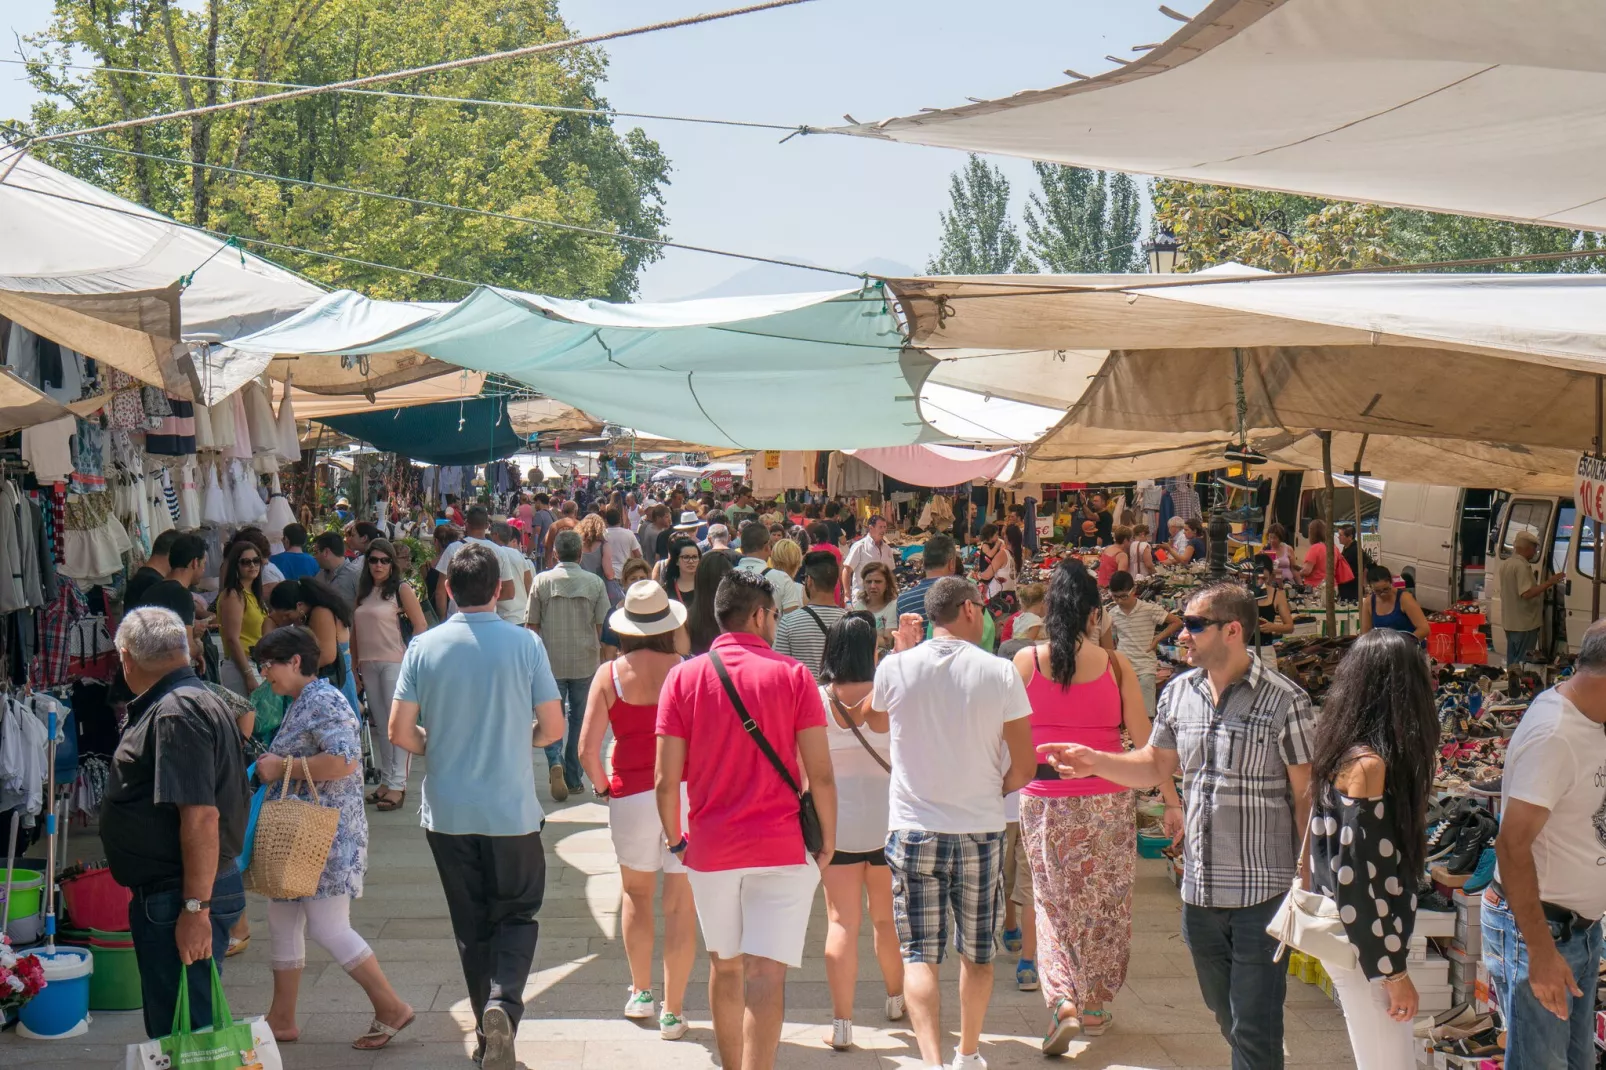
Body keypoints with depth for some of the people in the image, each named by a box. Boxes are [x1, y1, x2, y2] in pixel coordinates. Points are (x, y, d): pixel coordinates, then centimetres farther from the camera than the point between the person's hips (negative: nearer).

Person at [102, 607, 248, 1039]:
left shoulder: (176, 714, -18)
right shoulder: (197, 700, 16)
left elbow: (201, 817, -25)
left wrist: (195, 907, -25)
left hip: (175, 902, -11)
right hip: (173, 895, 11)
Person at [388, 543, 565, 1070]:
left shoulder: (423, 647, -4)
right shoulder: (525, 644, -8)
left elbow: (400, 732, -4)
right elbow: (553, 727, -4)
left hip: (447, 811, 2)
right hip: (511, 809, -2)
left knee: (471, 925, 14)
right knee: (517, 914, 12)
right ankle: (503, 1003, -13)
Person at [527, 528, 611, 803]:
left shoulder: (542, 581, -4)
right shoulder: (595, 582, -2)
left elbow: (532, 625, 0)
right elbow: (602, 625, 1)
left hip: (551, 661, -1)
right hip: (585, 661, 1)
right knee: (579, 717, 13)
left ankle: (555, 762, -19)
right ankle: (573, 777, 16)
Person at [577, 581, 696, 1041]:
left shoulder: (610, 674, -2)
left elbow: (587, 749, -6)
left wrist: (603, 786, 10)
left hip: (631, 796, 1)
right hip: (686, 791, -1)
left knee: (636, 894, 22)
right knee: (681, 903, 6)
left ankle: (640, 992, 31)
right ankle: (673, 1010, 8)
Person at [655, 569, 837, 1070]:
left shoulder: (683, 677, -1)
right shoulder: (792, 675, -6)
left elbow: (667, 780, -3)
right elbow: (821, 775, -7)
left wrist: (674, 836, 12)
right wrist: (828, 840, 6)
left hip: (710, 846, 3)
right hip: (781, 845, -3)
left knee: (724, 967, 19)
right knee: (766, 974, -5)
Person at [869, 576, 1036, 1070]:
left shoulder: (895, 667, -6)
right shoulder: (1000, 673, -8)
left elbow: (876, 721, 17)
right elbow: (1024, 766, -6)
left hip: (914, 829, 0)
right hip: (980, 830, 0)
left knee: (919, 956, 0)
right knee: (977, 954, 17)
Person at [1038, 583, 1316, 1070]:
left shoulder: (1284, 700, -12)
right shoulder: (1179, 692, 6)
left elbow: (1306, 793, -9)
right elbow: (1156, 765, 17)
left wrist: (1307, 881, -11)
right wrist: (1094, 762, 1)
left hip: (1262, 892, -6)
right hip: (1199, 889, 6)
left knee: (1255, 1030, -3)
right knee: (1225, 1016, 20)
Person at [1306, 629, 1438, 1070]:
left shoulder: (1348, 752, 6)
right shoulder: (1368, 764, -21)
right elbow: (1359, 877, -22)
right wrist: (1393, 970, -17)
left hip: (1348, 933, 9)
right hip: (1365, 945, -9)